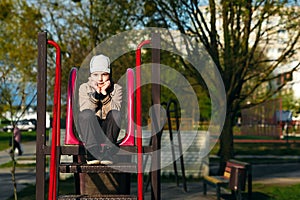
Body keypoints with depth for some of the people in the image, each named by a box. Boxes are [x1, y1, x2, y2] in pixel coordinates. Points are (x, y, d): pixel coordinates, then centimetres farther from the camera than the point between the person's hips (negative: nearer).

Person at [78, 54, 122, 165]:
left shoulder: (116, 88, 6)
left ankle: (106, 150, -29)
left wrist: (105, 94, -19)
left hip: (108, 130, 0)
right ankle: (94, 150, -36)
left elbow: (116, 110, -10)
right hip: (89, 131, 0)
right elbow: (85, 110, -10)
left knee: (115, 114, -30)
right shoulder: (84, 88, 6)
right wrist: (95, 93, -21)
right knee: (86, 114, -31)